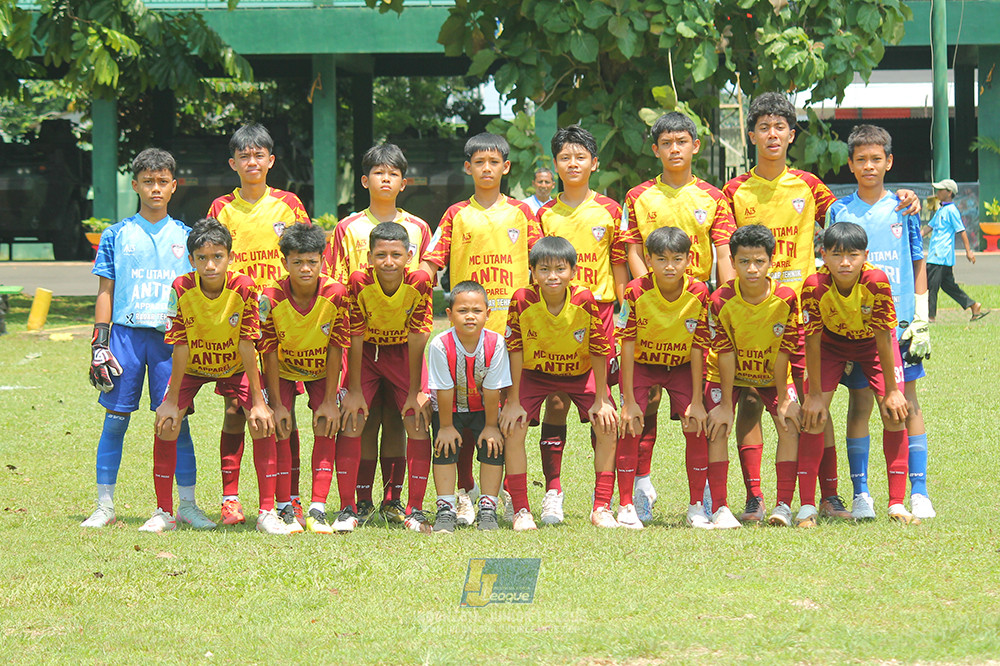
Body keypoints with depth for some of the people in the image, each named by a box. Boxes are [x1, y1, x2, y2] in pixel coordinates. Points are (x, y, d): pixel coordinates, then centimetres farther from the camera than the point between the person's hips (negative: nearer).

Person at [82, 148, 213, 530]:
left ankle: (187, 505, 5)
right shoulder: (117, 236, 7)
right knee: (115, 419, -1)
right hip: (125, 334, 0)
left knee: (176, 421, -2)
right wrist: (99, 344, 1)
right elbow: (105, 293, 8)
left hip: (172, 338, 0)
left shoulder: (185, 237, 10)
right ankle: (104, 507, 5)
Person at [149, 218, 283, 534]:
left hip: (235, 367, 0)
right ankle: (163, 513, -3)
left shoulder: (244, 288, -27)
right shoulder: (182, 289, -25)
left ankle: (267, 512, -8)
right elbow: (181, 347, -20)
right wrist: (172, 402, -19)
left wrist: (258, 401, -20)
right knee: (166, 423, -16)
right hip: (192, 367, 0)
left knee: (263, 422, -18)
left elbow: (247, 346, -22)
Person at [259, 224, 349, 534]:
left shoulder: (335, 294, -26)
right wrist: (276, 403, -18)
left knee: (325, 428, -13)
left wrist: (329, 401, -17)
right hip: (283, 370, 0)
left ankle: (318, 509, -12)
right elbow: (269, 353, -18)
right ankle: (284, 508, -8)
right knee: (280, 429, -14)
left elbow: (335, 349, -18)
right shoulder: (271, 297, -27)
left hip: (322, 371, 0)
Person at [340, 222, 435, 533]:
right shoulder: (359, 282, -26)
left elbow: (417, 338, -17)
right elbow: (355, 336, -17)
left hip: (403, 353, 0)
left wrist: (415, 392, -14)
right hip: (366, 351, 0)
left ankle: (415, 510, -2)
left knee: (418, 420, -10)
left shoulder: (419, 282, -25)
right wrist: (354, 390, -15)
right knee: (351, 420, -12)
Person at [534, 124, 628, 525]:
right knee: (556, 401, -3)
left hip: (598, 313, 0)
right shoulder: (545, 215, 8)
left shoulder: (609, 211, 6)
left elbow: (619, 266, 9)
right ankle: (552, 491, 1)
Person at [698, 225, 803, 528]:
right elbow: (725, 355, -20)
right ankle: (720, 508, -13)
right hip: (728, 375, -1)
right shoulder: (721, 301, -26)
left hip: (771, 375, 1)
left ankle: (784, 505, -11)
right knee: (718, 429, -15)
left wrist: (784, 400, -14)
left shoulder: (786, 298, -24)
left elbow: (782, 353, -18)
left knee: (790, 426, -14)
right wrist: (726, 405, -17)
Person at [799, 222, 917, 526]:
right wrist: (815, 395, -18)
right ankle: (807, 506, -7)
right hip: (832, 342, 0)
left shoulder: (876, 281, -35)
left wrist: (892, 391, -19)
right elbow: (813, 341, -23)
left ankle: (896, 504, -1)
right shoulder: (814, 286, -33)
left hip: (872, 342, 0)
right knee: (814, 414, -13)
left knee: (894, 413, -10)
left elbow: (883, 337, -26)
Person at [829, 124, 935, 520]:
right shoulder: (839, 212, 5)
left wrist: (921, 320, 2)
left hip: (900, 321, 0)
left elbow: (918, 265, 9)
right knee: (859, 405, 2)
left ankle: (918, 492, 3)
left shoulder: (903, 208, 6)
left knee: (907, 405, 0)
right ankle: (861, 494, 7)